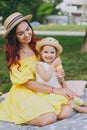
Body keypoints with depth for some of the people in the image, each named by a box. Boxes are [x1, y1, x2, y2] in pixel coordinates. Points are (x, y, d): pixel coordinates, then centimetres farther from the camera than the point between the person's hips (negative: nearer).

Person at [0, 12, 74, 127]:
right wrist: (55, 90, -19)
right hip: (25, 93, -5)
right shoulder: (14, 55, -9)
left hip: (44, 90, 5)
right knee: (49, 118, -29)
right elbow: (28, 83, -13)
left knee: (67, 111, -20)